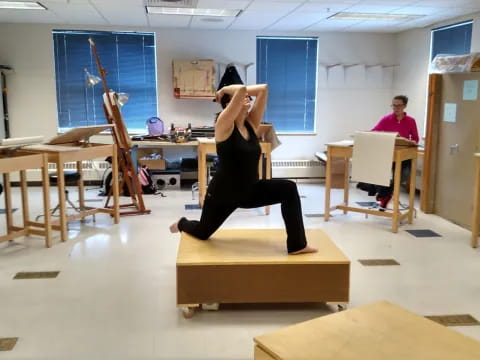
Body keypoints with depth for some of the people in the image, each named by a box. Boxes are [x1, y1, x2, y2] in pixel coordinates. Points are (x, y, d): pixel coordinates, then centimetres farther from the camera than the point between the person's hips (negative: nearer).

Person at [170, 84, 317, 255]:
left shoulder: (251, 123, -1)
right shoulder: (224, 124, -19)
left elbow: (263, 89, -7)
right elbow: (241, 89, -32)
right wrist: (225, 90, -15)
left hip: (250, 191, 5)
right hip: (223, 193, -5)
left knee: (288, 189, -16)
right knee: (202, 232, 17)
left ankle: (297, 245, -10)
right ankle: (182, 223, 56)